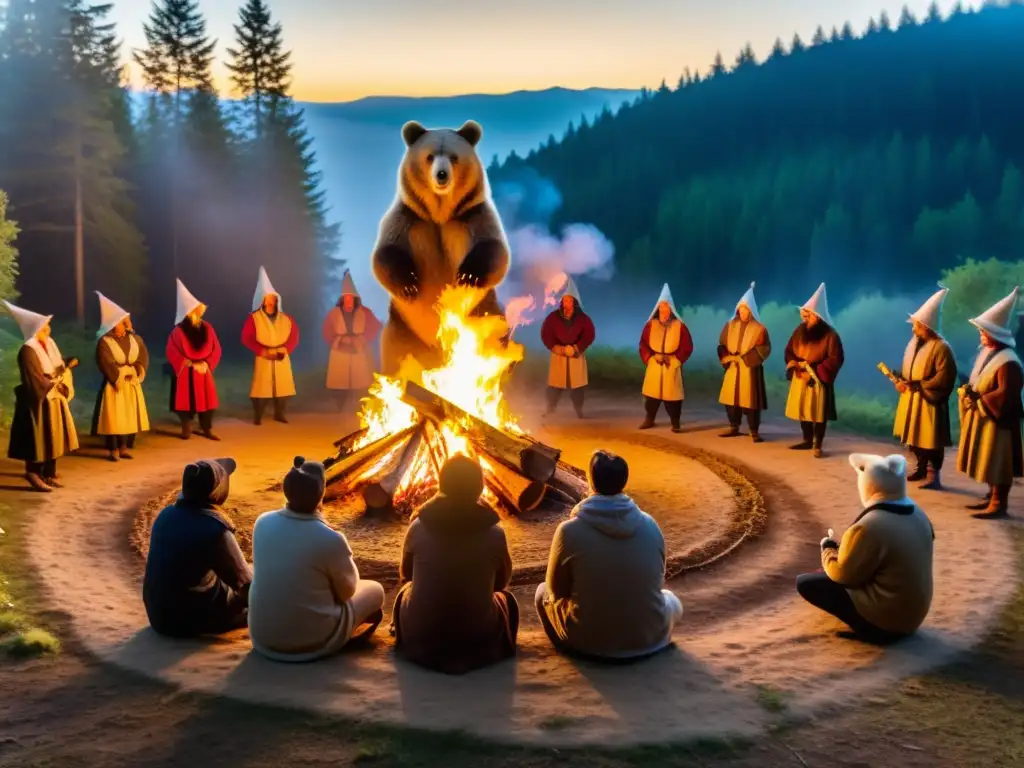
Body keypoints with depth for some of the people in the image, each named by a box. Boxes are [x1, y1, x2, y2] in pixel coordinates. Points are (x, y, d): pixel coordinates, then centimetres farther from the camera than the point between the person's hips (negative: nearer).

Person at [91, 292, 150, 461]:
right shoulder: (104, 342, -10)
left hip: (132, 384, 5)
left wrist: (134, 373, -11)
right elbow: (107, 365, -17)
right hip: (114, 385, -5)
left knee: (130, 416, 7)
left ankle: (125, 447, 17)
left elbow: (143, 358, 1)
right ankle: (113, 450, 6)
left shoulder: (135, 339, 6)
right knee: (114, 418, -2)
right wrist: (123, 373, -12)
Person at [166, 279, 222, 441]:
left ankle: (206, 430, 15)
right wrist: (190, 363, -14)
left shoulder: (207, 328, 4)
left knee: (206, 399, 5)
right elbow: (172, 353, -13)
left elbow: (216, 349, 5)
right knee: (186, 400, 1)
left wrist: (206, 364, -9)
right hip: (185, 372, -4)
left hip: (204, 370, 4)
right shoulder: (178, 331, -10)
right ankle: (186, 430, 13)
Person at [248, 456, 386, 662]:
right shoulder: (331, 539, -24)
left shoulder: (262, 523, -9)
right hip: (313, 642, -5)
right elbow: (347, 591, -6)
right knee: (375, 590, 17)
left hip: (262, 637, 5)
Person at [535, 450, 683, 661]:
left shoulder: (570, 530, -13)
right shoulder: (650, 525, -5)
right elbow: (657, 583, 10)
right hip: (647, 638, 2)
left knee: (544, 592, 24)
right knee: (670, 599, 34)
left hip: (587, 641, -2)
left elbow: (556, 590, 1)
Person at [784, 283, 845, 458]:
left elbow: (835, 360, -15)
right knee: (802, 410, 13)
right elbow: (789, 350, 13)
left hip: (818, 380, -6)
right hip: (800, 378, 6)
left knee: (818, 413, -2)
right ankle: (807, 440, 28)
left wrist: (813, 372, -18)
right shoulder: (800, 330, 5)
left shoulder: (830, 335, -13)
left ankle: (817, 445, 5)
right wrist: (794, 364, -7)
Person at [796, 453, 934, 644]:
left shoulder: (869, 527, -28)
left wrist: (828, 549, 3)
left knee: (805, 582, -4)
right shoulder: (918, 514, -2)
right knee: (827, 574, 21)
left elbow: (843, 574, -17)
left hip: (882, 623, -8)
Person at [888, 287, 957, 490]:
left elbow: (943, 379, -22)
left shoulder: (941, 348, -19)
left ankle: (933, 475, 3)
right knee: (914, 435, 16)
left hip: (930, 402, -8)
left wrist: (916, 386, -22)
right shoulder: (914, 342, 6)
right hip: (911, 399, 8)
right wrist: (901, 381, -3)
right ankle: (921, 467, 30)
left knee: (930, 439, -3)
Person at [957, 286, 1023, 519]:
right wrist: (969, 392, -2)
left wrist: (978, 398, -19)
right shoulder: (986, 353, 8)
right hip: (982, 416, 9)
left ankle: (999, 504, 6)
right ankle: (992, 497, 28)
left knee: (997, 462, -2)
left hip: (998, 419, -9)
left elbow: (1005, 395, -25)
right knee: (988, 461, 17)